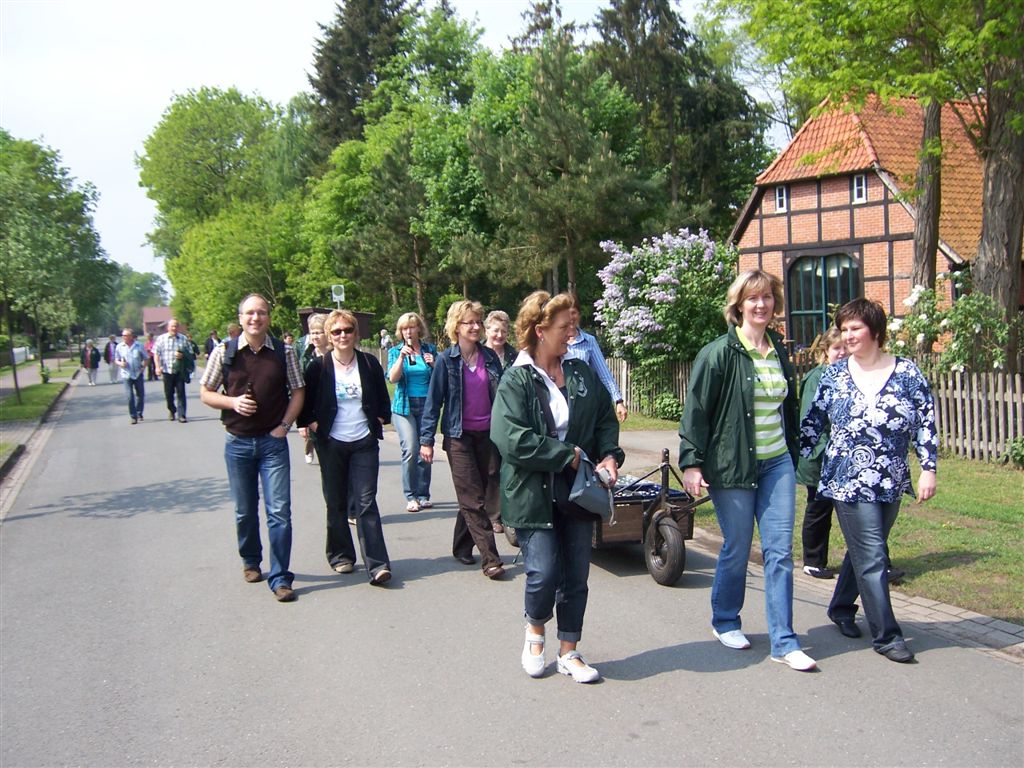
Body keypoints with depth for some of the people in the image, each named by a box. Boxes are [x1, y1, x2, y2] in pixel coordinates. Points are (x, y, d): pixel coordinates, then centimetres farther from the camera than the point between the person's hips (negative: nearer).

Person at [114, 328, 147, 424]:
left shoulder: (139, 346, -2)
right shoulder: (119, 347, 1)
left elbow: (145, 358, 7)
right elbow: (116, 360, 9)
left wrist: (143, 367, -7)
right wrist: (120, 363, -13)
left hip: (138, 374, 1)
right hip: (126, 375, -1)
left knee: (140, 395, 8)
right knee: (130, 396, -7)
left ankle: (139, 413, 26)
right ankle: (133, 416, 0)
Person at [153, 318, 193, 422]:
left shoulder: (184, 338, 6)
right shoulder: (161, 338, 4)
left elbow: (190, 352, 10)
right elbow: (156, 353, 4)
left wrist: (183, 355, -11)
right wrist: (158, 367, -6)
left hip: (180, 370, 0)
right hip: (167, 370, 0)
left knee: (181, 393, -5)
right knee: (168, 393, 8)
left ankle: (181, 415, -3)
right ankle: (171, 410, 31)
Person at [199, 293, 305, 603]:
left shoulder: (283, 352, -1)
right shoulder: (224, 352, -1)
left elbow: (298, 392, 6)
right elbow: (206, 393, 5)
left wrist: (284, 425, -6)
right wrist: (232, 402, -13)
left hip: (273, 441, -1)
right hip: (238, 442, 1)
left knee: (279, 511, -6)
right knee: (245, 511, 13)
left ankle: (280, 577, 1)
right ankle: (250, 561, 36)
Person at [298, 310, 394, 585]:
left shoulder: (370, 363, 1)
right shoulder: (318, 366, -2)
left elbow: (383, 400, 12)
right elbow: (305, 403, 6)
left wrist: (379, 423, 3)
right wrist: (310, 425, -4)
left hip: (365, 443, 0)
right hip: (332, 444, 0)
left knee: (366, 502, -6)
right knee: (336, 503, 9)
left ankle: (377, 565, -8)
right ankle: (340, 555, 25)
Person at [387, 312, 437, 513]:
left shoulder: (430, 349, 8)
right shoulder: (395, 351, 6)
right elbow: (393, 378, -7)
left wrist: (433, 364, -8)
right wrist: (402, 356, -18)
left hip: (427, 405, 2)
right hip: (404, 406, -1)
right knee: (410, 450, -14)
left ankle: (423, 495, 11)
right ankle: (410, 496, -5)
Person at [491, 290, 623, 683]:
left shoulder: (582, 373, 7)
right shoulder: (515, 381, -10)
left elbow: (606, 418, 15)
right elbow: (511, 439, -21)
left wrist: (610, 454, -4)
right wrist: (567, 455, -18)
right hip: (533, 494, -5)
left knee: (576, 576, 8)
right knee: (544, 573, -9)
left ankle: (569, 653, 25)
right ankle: (535, 632, 23)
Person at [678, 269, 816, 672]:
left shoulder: (779, 351, 10)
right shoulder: (719, 353, -10)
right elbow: (695, 410, -11)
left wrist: (792, 454, 20)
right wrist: (691, 462, -15)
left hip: (777, 463, 5)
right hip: (732, 466, -5)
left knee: (780, 551, 3)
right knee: (736, 550, 6)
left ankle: (783, 642, 9)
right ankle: (724, 622, 29)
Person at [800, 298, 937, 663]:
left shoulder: (907, 373, -1)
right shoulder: (833, 375, 0)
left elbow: (926, 423, 0)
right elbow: (812, 422, 7)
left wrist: (928, 469, -5)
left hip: (892, 483, 2)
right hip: (848, 482, -2)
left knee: (863, 550, 15)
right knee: (871, 558, -5)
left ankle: (841, 607, 35)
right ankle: (886, 634, 3)